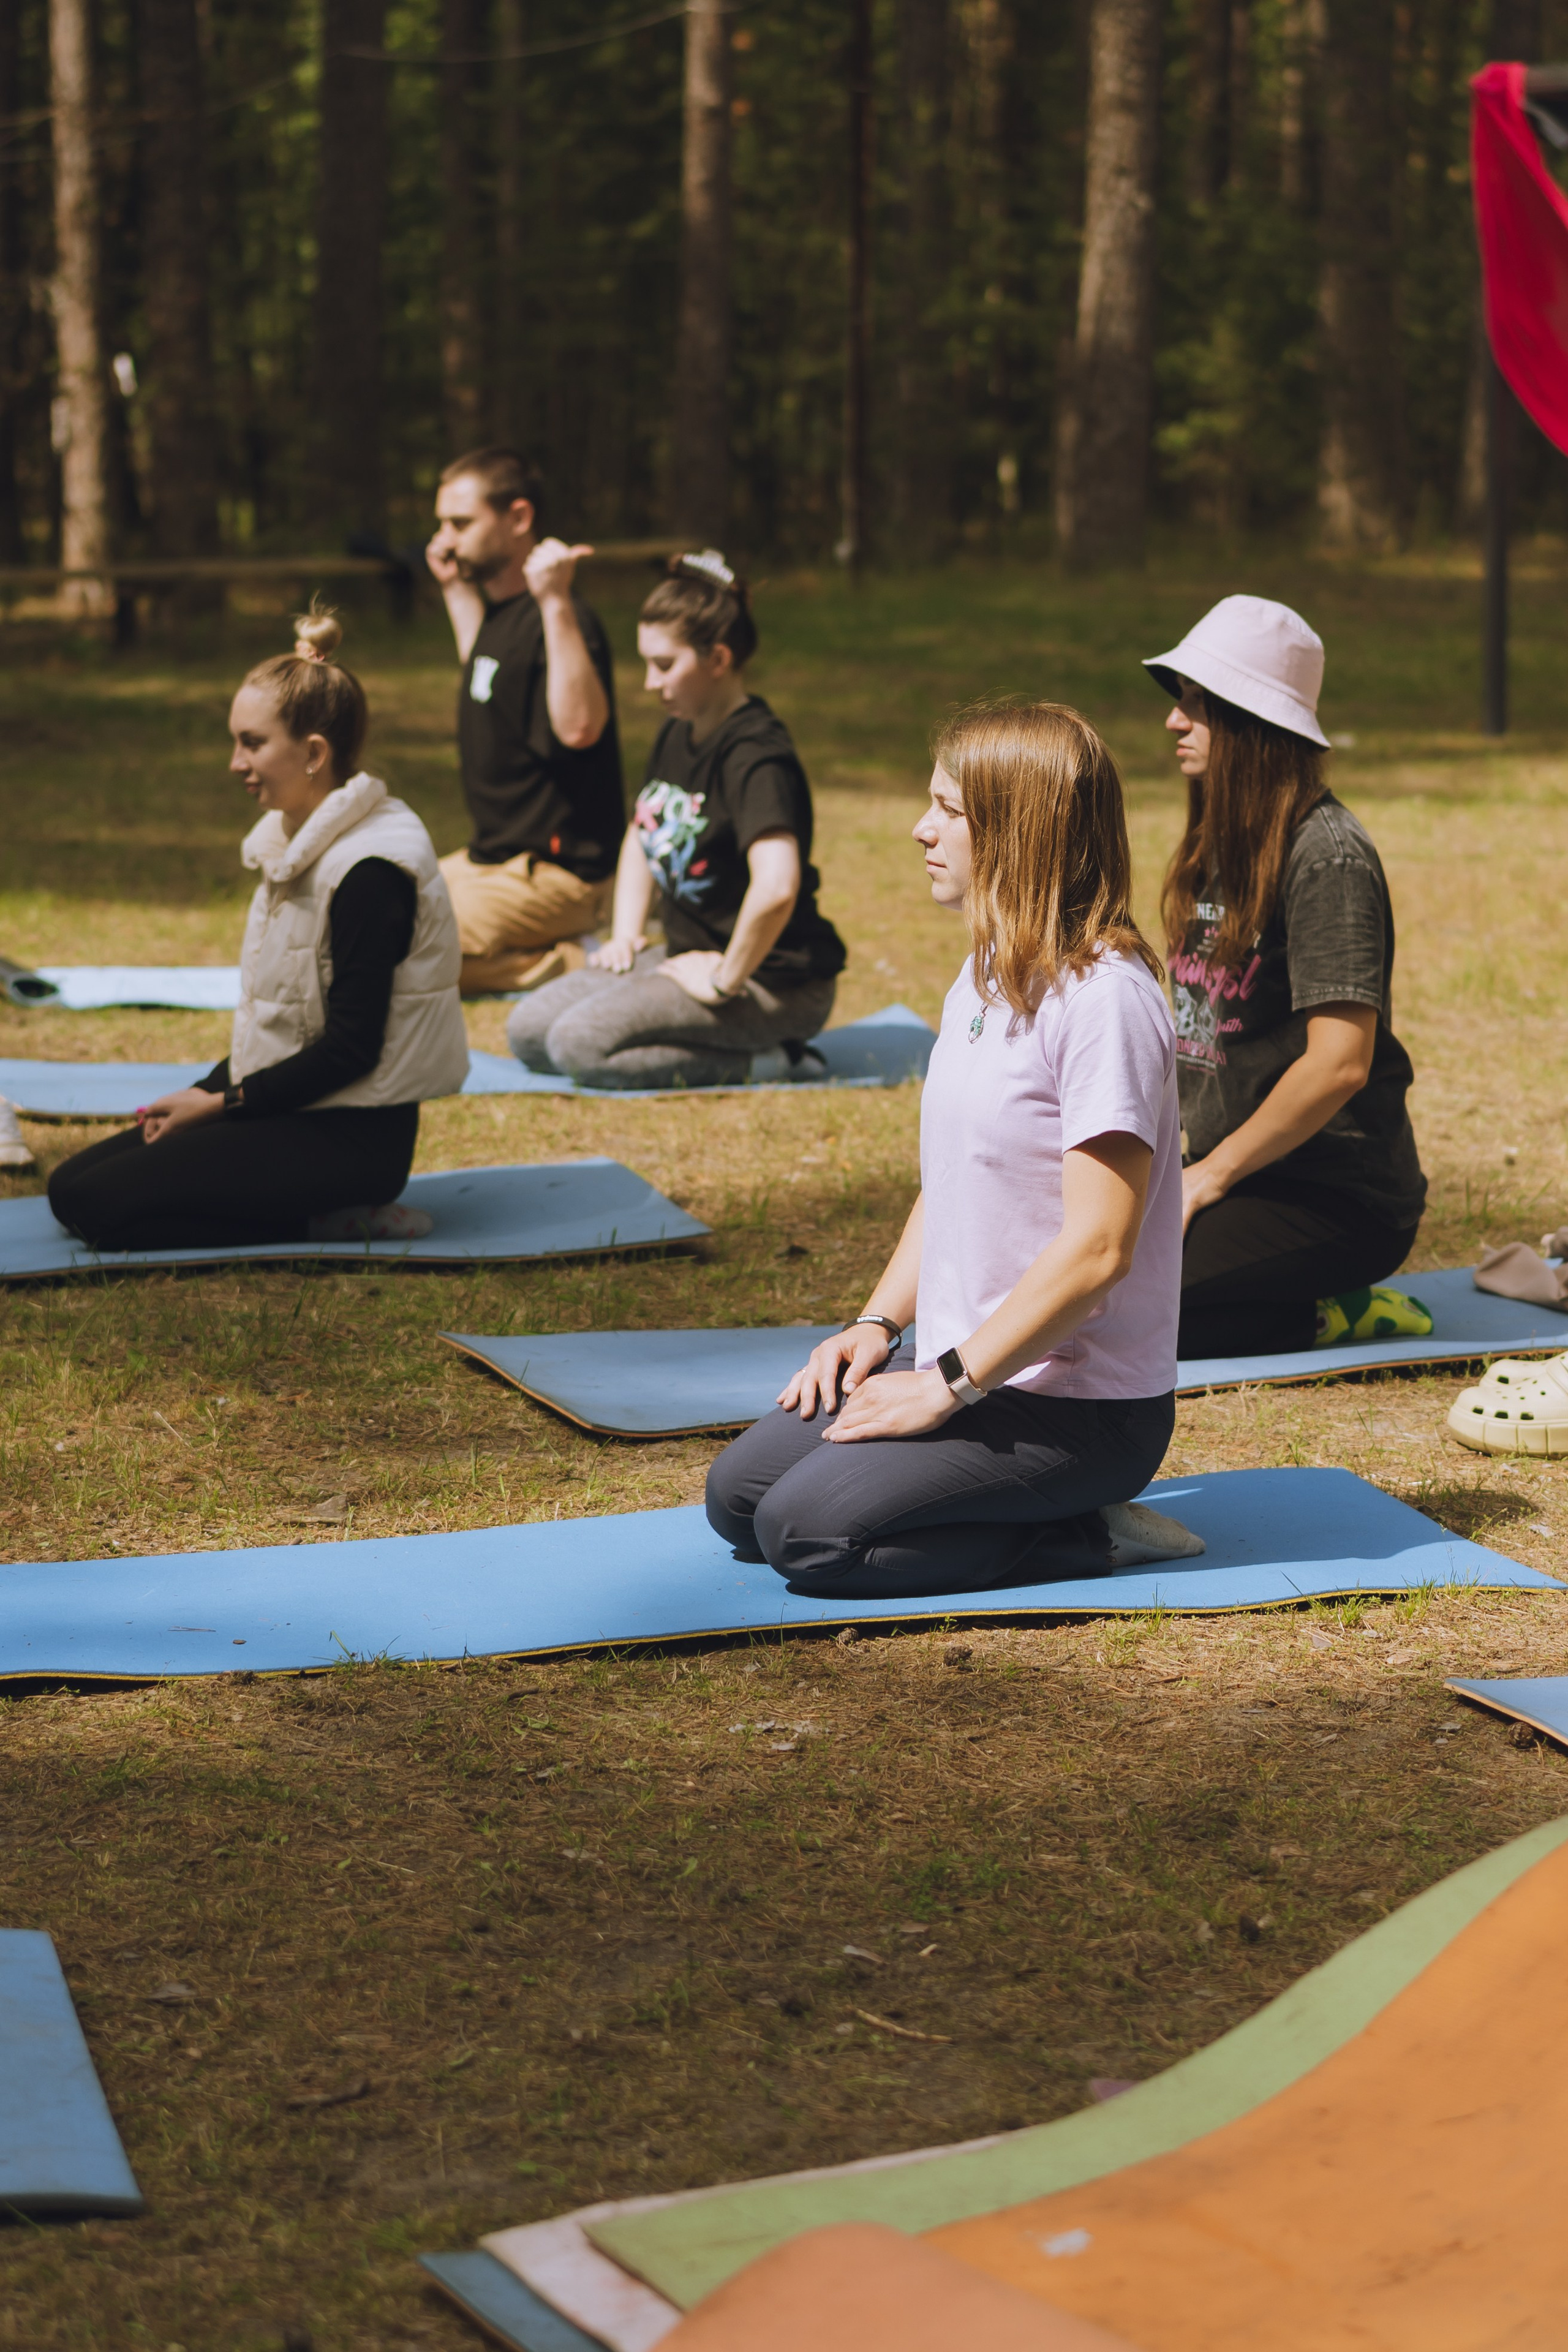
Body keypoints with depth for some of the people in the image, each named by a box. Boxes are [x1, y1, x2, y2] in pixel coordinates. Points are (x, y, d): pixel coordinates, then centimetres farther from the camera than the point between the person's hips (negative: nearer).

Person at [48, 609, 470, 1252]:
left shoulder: (370, 873, -19)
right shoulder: (298, 845, 11)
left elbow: (351, 1048, -20)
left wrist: (224, 1103, -13)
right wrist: (205, 1092, 4)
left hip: (351, 1134, -10)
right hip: (292, 1110, 10)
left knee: (99, 1205, -16)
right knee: (70, 1185, 7)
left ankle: (341, 1224, -11)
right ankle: (331, 1211, 5)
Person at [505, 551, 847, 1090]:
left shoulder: (756, 755, -21)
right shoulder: (675, 736, 10)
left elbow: (775, 888, -37)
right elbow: (642, 835, 28)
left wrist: (726, 980, -25)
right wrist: (625, 936, 15)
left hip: (773, 982, -10)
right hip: (688, 953, 10)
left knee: (579, 1041, -24)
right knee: (528, 1031, 4)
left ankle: (753, 1065, -11)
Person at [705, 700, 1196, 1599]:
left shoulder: (1104, 998, -20)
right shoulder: (984, 977, 11)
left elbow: (1098, 1248, -24)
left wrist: (948, 1384, -20)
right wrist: (878, 1325, 7)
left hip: (1081, 1410, -9)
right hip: (963, 1366, 10)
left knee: (803, 1530, -19)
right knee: (738, 1491, 3)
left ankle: (1090, 1535, -5)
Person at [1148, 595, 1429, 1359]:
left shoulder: (1327, 856, -15)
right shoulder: (1217, 845, 13)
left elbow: (1340, 1062, -22)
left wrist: (1207, 1179, -16)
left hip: (1336, 1196, -9)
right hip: (1237, 1173, 9)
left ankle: (1334, 1315, -5)